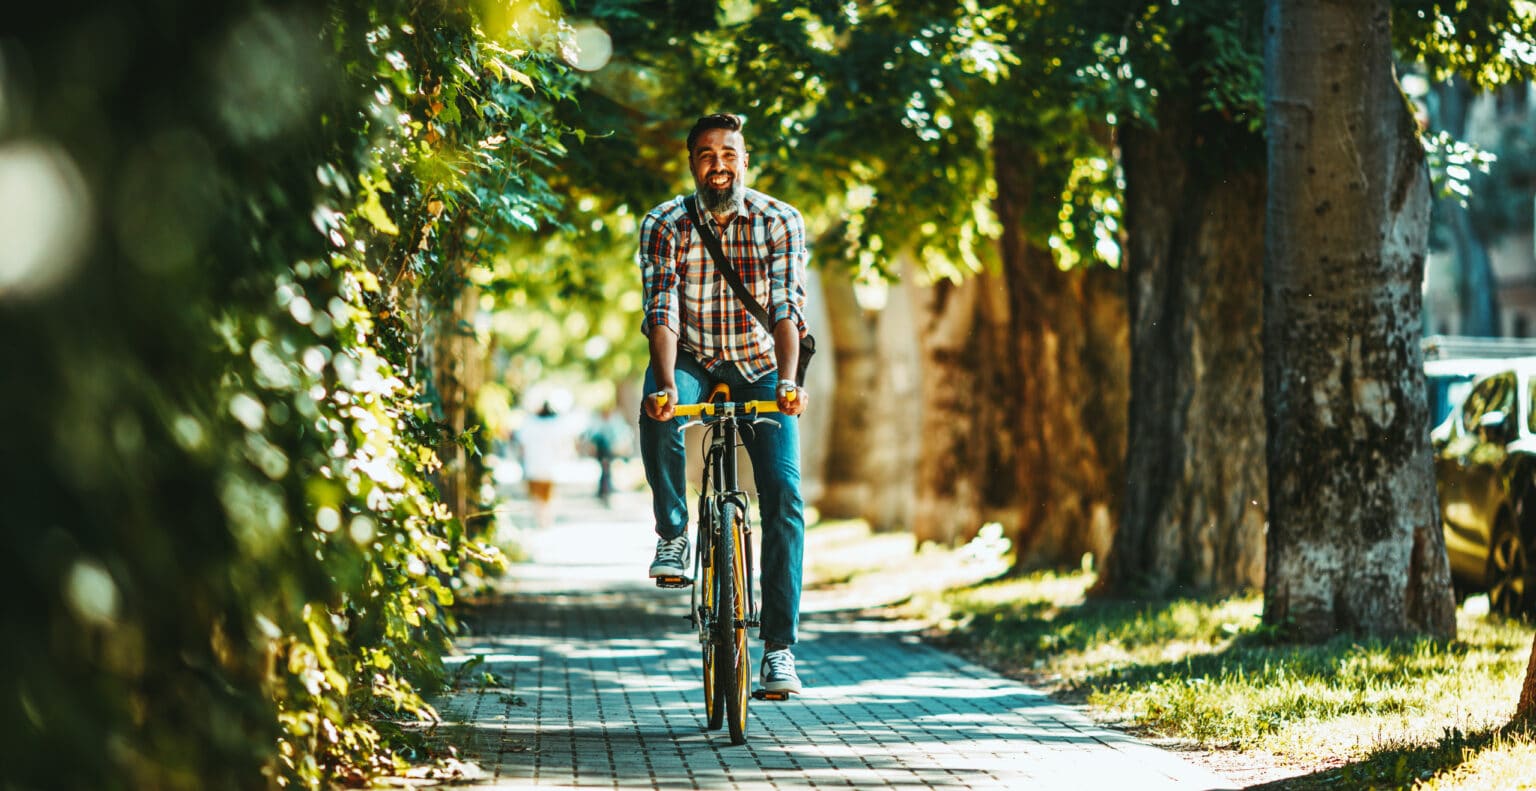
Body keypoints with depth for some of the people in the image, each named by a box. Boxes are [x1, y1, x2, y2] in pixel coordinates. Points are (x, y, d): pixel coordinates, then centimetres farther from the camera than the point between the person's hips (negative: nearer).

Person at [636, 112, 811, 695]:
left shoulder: (781, 222, -10)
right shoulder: (664, 225, -10)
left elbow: (786, 309, -19)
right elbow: (662, 313, -19)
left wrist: (787, 381, -36)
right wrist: (666, 385, -36)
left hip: (760, 369, 0)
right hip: (691, 363, 0)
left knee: (784, 497, -14)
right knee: (657, 412, -37)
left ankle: (779, 646, -11)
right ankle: (672, 532, -14)